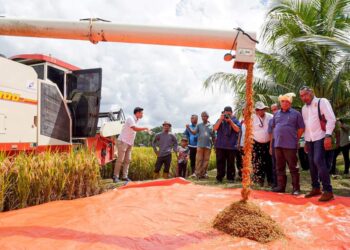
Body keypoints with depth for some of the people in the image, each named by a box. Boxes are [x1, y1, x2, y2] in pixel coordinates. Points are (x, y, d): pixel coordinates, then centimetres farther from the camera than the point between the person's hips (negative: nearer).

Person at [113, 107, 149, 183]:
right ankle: (115, 176, 2)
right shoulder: (130, 118, -15)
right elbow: (135, 128, -26)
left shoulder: (136, 120, 12)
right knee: (120, 160, -6)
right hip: (123, 141, -9)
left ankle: (125, 176, 9)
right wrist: (145, 128, -19)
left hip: (129, 143, 9)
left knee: (127, 160, 5)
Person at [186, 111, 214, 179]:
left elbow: (213, 137, 11)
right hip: (200, 145, -1)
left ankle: (203, 173, 13)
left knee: (206, 160, 4)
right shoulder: (199, 125, 6)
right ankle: (197, 174, 0)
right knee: (199, 160, -3)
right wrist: (189, 128, -23)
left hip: (208, 146, 1)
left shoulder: (211, 126, 6)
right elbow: (194, 132, -6)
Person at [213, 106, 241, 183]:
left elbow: (237, 130, -8)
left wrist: (230, 121, -13)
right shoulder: (220, 120, 11)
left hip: (231, 146, -1)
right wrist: (221, 119, -9)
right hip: (220, 145, 1)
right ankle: (219, 177, 9)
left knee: (231, 163, 3)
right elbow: (214, 128, -2)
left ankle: (230, 178, 11)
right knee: (220, 162, 3)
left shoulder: (235, 120, 6)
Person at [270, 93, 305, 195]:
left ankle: (296, 188, 6)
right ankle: (281, 186, 20)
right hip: (278, 144, 5)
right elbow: (273, 126, 23)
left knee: (293, 167, -1)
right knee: (280, 167, 11)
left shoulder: (296, 113, -2)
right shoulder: (277, 114, 13)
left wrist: (295, 138, 0)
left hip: (290, 145, -5)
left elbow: (301, 128, 0)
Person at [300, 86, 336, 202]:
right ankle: (315, 188, 18)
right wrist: (306, 141, 16)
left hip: (320, 137, -7)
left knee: (319, 161, -16)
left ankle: (328, 191, -10)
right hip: (309, 139, 7)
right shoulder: (304, 108, 16)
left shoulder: (322, 102, -4)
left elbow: (331, 119, -12)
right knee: (312, 163, 7)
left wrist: (328, 136, -21)